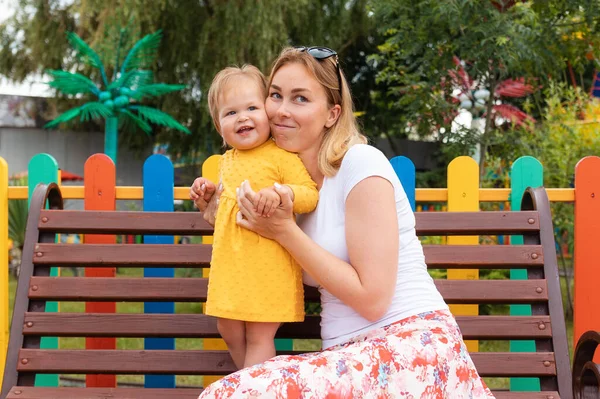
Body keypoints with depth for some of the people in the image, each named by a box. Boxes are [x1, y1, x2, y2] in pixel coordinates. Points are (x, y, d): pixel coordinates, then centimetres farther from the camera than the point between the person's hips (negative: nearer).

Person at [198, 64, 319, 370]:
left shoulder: (282, 155, -9)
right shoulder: (227, 161, 14)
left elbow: (311, 196, -14)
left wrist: (282, 191, -29)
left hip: (268, 267, -7)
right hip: (231, 263, 8)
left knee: (259, 337, -1)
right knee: (230, 332, 14)